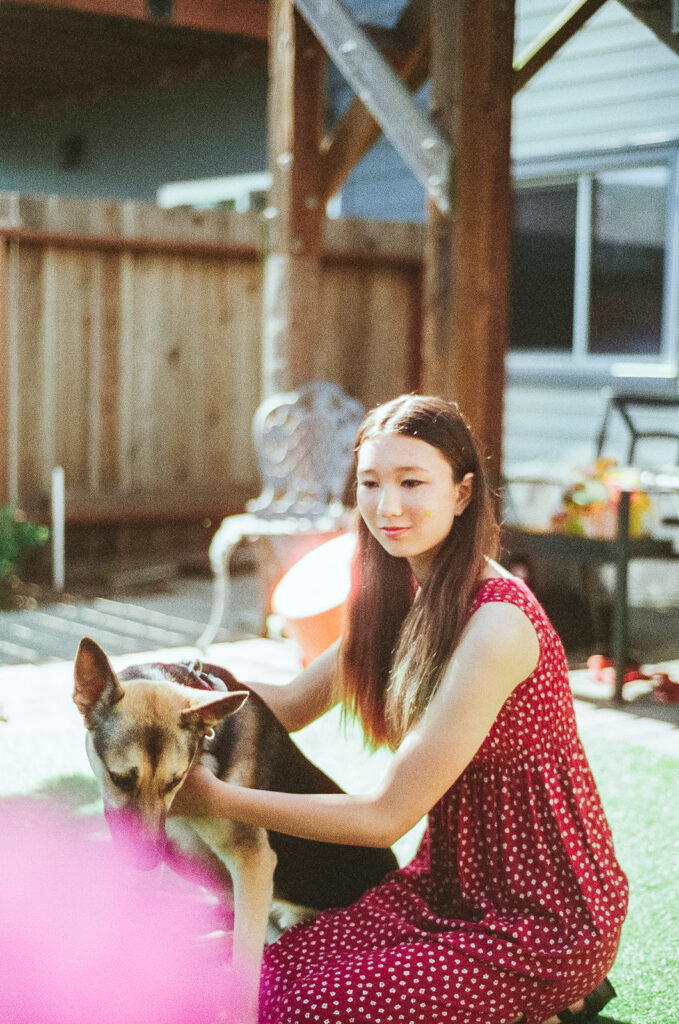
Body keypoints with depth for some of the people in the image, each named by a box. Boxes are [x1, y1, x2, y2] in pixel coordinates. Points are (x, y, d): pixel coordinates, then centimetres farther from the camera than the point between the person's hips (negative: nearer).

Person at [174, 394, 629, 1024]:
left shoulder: (496, 626, -26)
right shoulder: (405, 594, 2)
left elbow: (387, 816, -23)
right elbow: (293, 706, 7)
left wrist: (217, 799, -19)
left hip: (544, 917, -8)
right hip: (450, 880, 8)